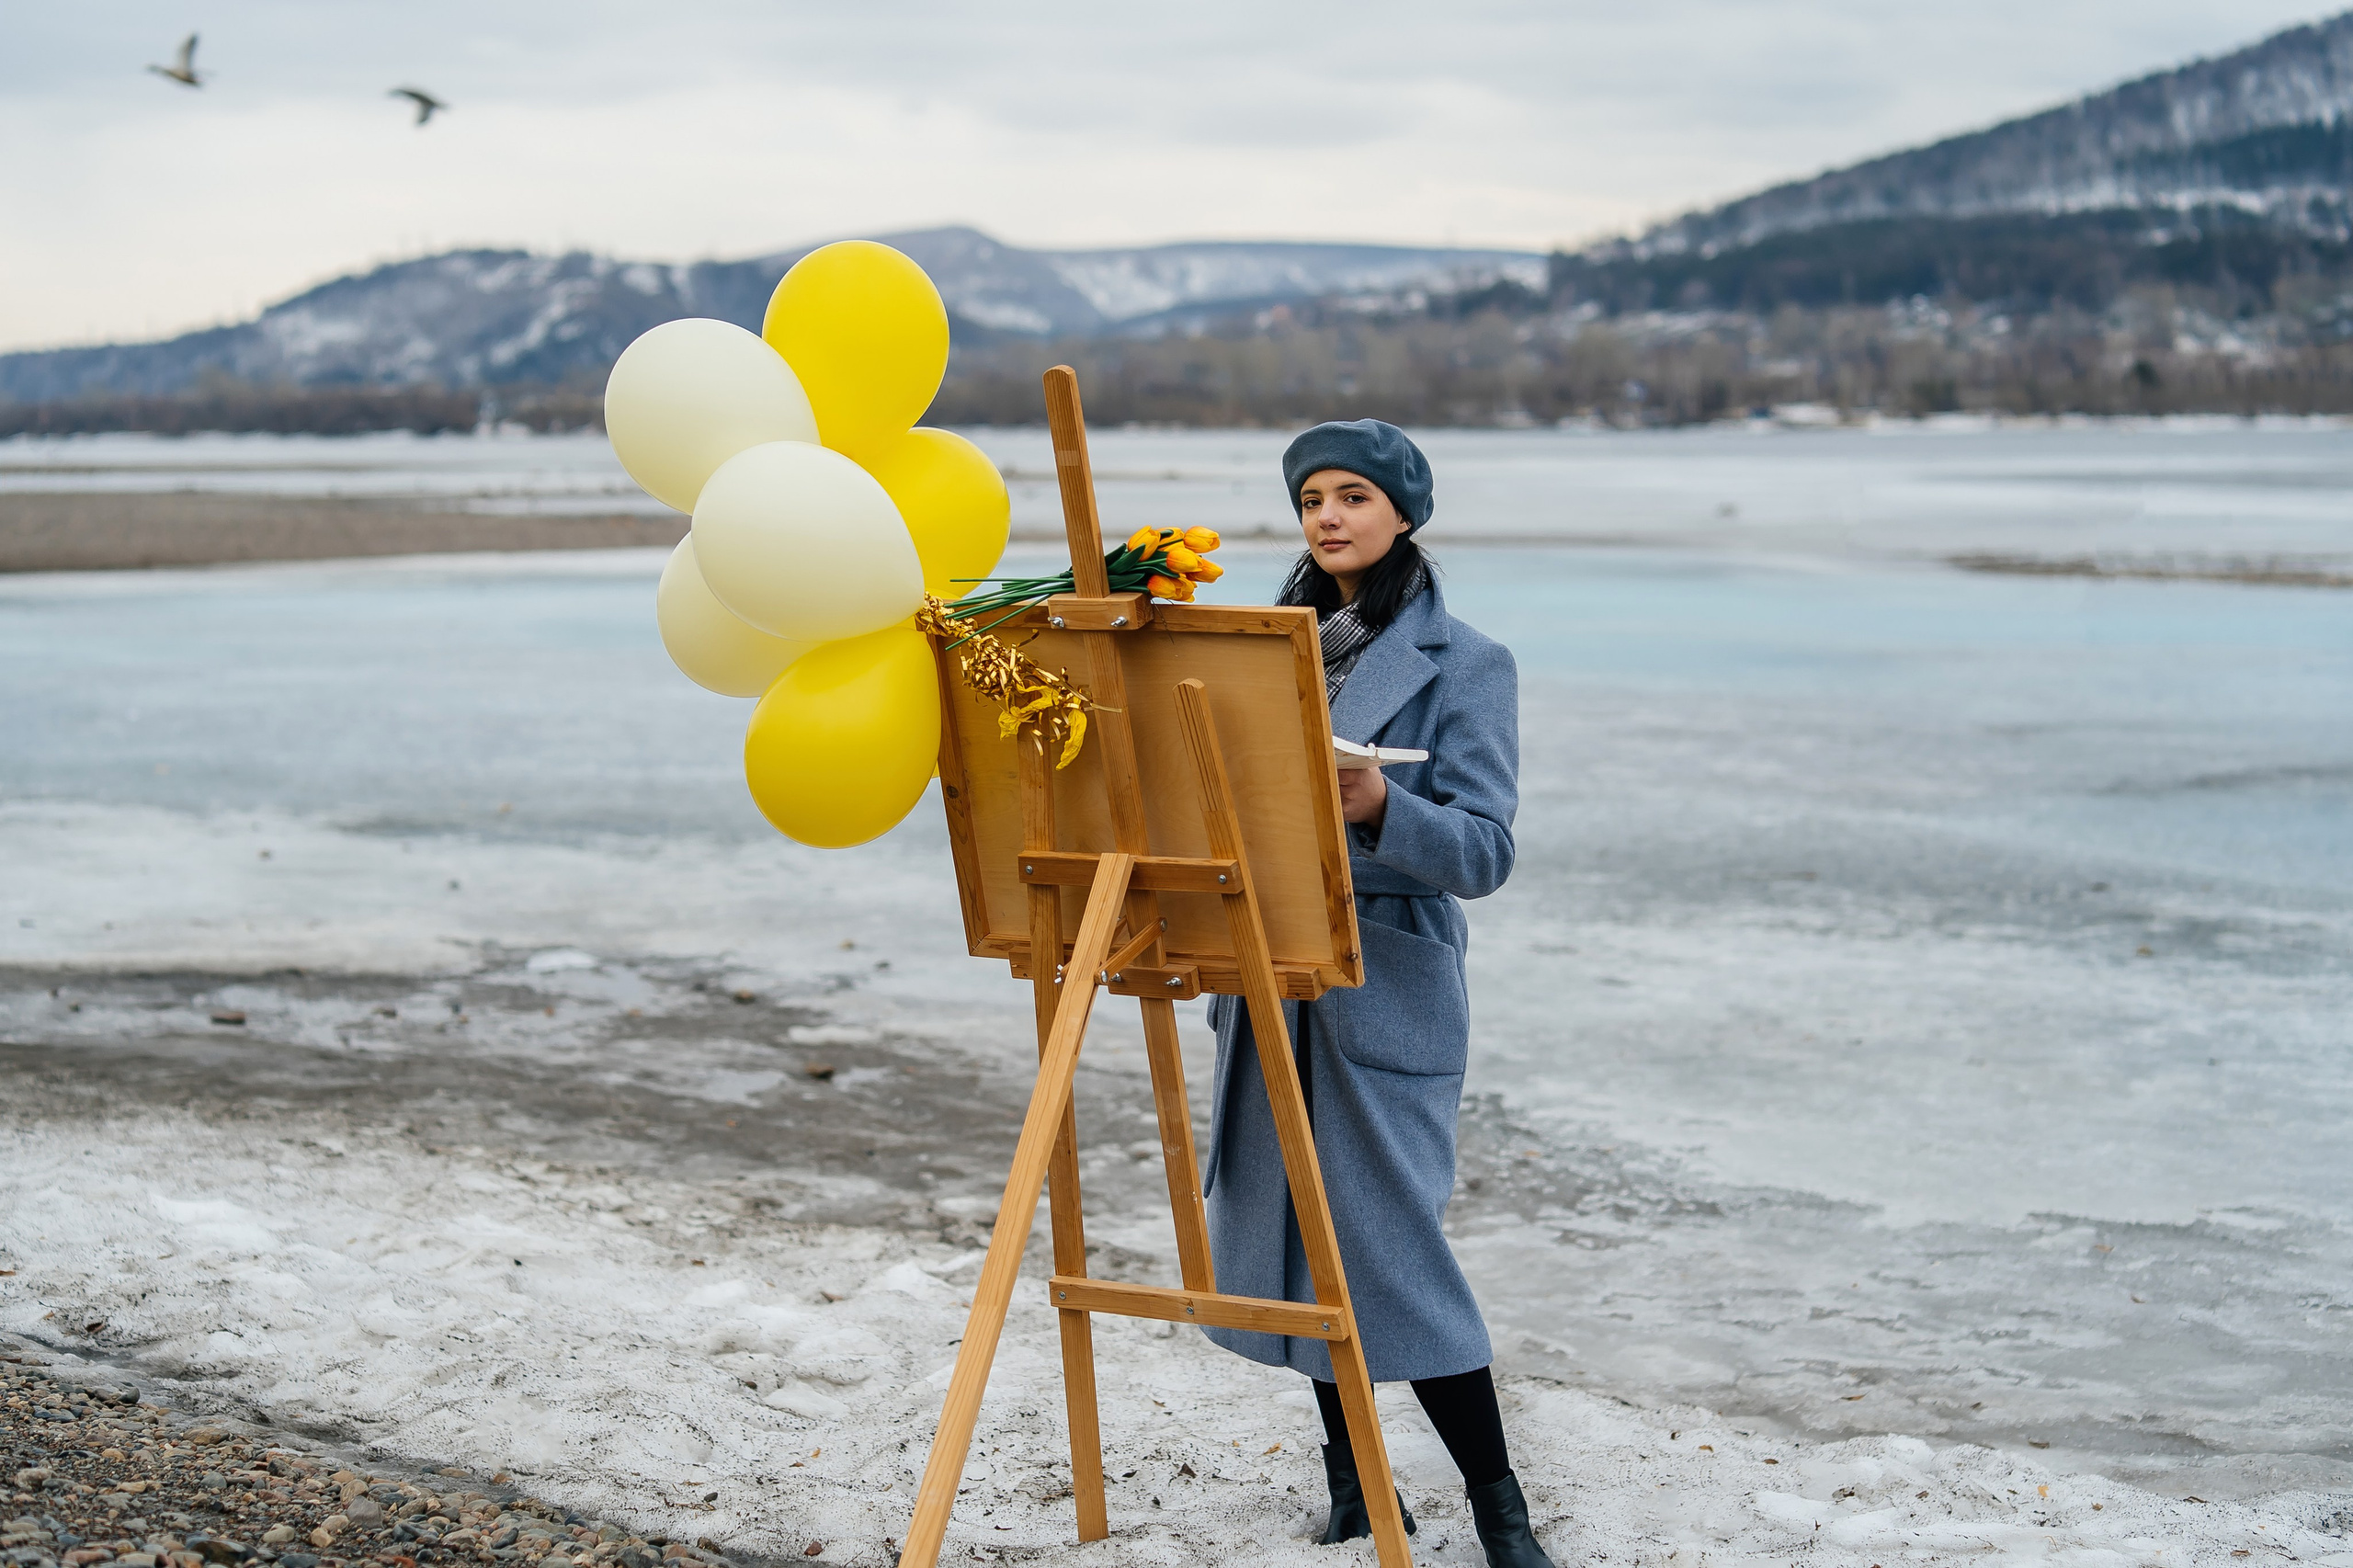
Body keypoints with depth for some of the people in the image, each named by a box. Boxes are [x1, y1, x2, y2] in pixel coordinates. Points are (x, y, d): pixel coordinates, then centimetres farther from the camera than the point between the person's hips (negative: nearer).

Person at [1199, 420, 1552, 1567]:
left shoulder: (1465, 665, -6)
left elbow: (1484, 853, -13)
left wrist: (1377, 806, -30)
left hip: (1384, 989, -6)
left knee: (1391, 1245, -8)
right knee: (1294, 1229, 10)